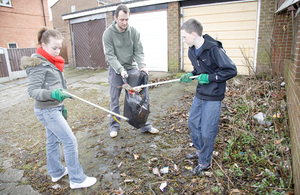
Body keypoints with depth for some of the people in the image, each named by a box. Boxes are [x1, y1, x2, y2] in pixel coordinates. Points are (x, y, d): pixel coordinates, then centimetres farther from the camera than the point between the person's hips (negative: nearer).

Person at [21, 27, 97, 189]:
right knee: (70, 141, -5)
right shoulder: (39, 64, -18)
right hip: (47, 111, -9)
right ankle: (77, 180, 8)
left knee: (53, 140, 20)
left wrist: (61, 107, 20)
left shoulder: (50, 62, 11)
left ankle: (56, 172, 38)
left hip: (53, 108, 9)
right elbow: (32, 91, -22)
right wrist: (52, 94, -39)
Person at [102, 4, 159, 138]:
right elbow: (109, 55, -15)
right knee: (115, 100, 7)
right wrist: (120, 69, -29)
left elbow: (138, 51, -5)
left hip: (132, 68, 2)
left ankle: (145, 125, 18)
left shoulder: (134, 32, -1)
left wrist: (142, 65, -24)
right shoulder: (108, 33, -9)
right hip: (115, 70, -2)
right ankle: (114, 126, 26)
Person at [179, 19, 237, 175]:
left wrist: (209, 78, -22)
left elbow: (231, 70, -18)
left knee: (207, 132, 1)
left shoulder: (214, 49, -21)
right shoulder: (191, 51, 4)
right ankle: (200, 150, 42)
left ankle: (205, 162, 24)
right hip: (199, 94, 8)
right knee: (193, 123, 19)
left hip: (213, 97, -8)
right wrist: (191, 75, -1)